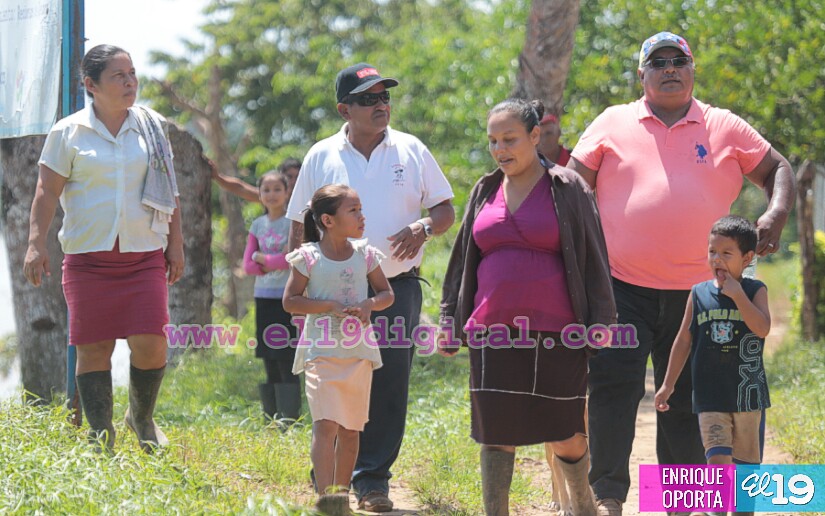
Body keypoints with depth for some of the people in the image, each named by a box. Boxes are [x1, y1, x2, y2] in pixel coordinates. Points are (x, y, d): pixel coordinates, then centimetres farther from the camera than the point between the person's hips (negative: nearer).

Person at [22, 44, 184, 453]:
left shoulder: (151, 126, 9)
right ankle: (102, 437, 9)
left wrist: (175, 243, 11)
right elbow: (47, 191, 1)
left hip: (144, 255, 1)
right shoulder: (68, 133, 1)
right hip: (88, 256, -1)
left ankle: (142, 418, 17)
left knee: (150, 344, -10)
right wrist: (36, 243, -9)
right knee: (93, 348, -2)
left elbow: (168, 191, 15)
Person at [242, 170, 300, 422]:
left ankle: (289, 416, -7)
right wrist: (275, 263, -9)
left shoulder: (292, 222, -3)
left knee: (286, 358, -8)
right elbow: (248, 265, 6)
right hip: (264, 297, 5)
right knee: (269, 360, 7)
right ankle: (271, 414, 13)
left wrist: (262, 258, -5)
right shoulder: (258, 225, 12)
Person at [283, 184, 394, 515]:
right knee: (326, 424, -17)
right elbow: (290, 301, -5)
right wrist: (331, 307, -15)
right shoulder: (309, 257, -5)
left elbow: (386, 293, 13)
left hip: (359, 351, 4)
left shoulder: (365, 255, 6)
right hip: (322, 350, -4)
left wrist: (368, 305, -9)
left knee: (350, 429, 9)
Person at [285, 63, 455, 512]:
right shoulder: (321, 157, 5)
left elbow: (445, 209, 10)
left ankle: (372, 479, 1)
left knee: (389, 383, -5)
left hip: (397, 287, 0)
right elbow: (300, 227, 10)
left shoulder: (411, 151, 6)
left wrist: (423, 227, -12)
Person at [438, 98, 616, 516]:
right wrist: (449, 320, 14)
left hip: (554, 332, -3)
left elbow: (593, 258, 1)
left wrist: (600, 323, -4)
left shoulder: (567, 188, 1)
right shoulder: (485, 192, 13)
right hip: (491, 331, 3)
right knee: (496, 433, 1)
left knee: (566, 436, 2)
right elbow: (462, 261, 19)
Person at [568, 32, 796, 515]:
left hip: (696, 290, 1)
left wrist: (778, 212, -6)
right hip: (624, 285, -1)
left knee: (686, 399, 9)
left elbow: (776, 168, 14)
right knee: (613, 385, -12)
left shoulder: (725, 128, 8)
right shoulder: (613, 124, 6)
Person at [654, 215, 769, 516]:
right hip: (710, 397, 0)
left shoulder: (755, 291, -1)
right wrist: (668, 384, 10)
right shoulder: (699, 294, 3)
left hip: (748, 394, 0)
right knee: (718, 460, -13)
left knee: (746, 464, 8)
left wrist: (737, 294, -20)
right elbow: (684, 340, 10)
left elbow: (762, 328, -18)